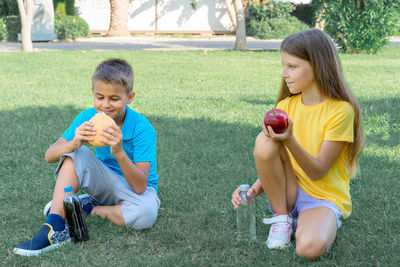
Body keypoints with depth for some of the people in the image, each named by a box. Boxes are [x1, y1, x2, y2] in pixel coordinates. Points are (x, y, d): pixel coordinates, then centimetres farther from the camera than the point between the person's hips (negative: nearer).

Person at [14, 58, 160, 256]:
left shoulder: (142, 129, -24)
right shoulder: (88, 118, -12)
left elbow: (140, 186, -30)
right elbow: (49, 156, -15)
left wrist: (119, 152, -45)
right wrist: (73, 144, -37)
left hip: (136, 188, -3)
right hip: (106, 184, 3)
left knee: (146, 214, -38)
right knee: (77, 153, -23)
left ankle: (88, 208, -13)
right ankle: (55, 227, -30)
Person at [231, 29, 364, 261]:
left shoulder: (340, 110, -14)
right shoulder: (286, 105, 3)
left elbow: (317, 172, -18)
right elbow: (270, 162, 7)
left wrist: (290, 141, -34)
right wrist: (255, 189, -12)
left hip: (325, 197, -4)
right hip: (288, 192, 4)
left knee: (310, 247, -36)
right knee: (264, 143, -24)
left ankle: (320, 225, 1)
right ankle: (282, 217, -7)